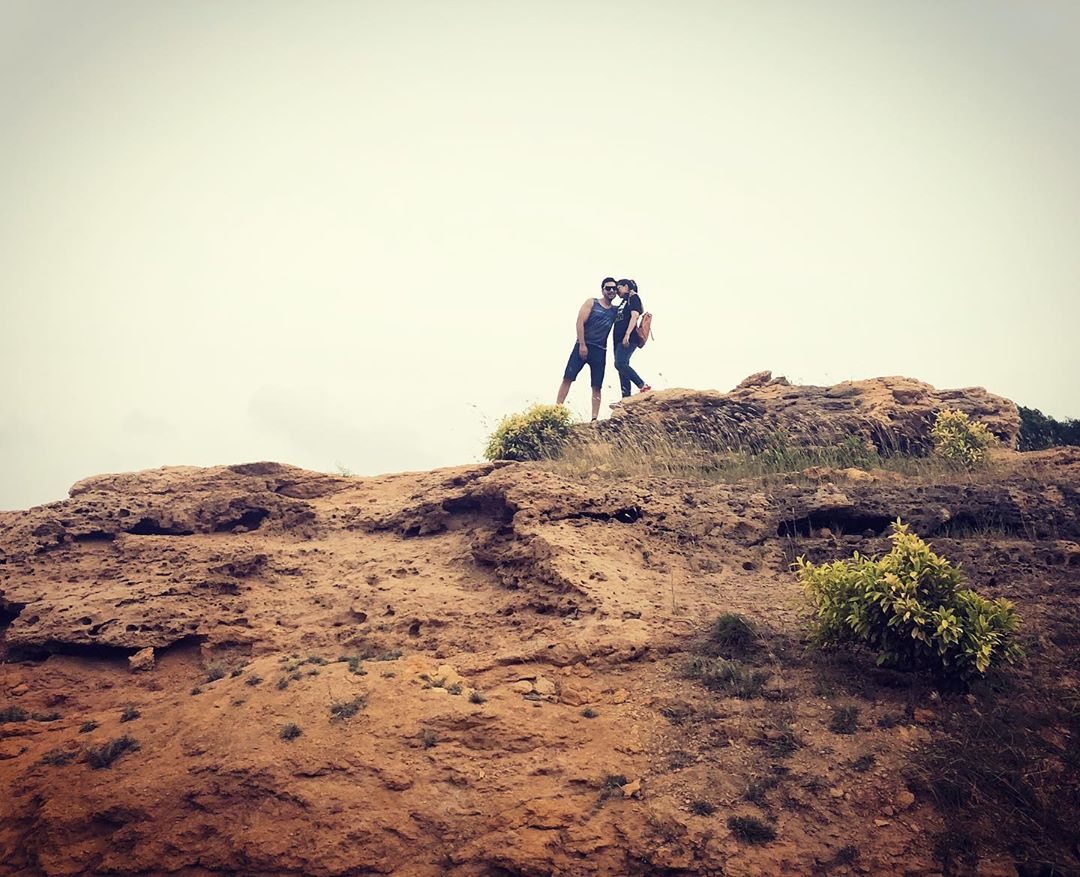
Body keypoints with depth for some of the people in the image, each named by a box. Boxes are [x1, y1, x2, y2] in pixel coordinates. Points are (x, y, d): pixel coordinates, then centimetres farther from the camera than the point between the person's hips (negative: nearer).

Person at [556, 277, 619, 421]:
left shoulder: (615, 311, 14)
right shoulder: (591, 303, 3)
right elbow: (580, 323, -5)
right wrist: (582, 345, -14)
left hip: (600, 351, 3)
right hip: (583, 346, -3)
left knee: (597, 387, -1)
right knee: (568, 377, -11)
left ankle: (594, 418, -4)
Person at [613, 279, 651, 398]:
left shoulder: (633, 297, 0)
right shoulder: (624, 302, 26)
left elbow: (635, 315, -14)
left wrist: (627, 334, -24)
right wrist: (615, 339, 20)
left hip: (628, 339, -9)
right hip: (619, 339, 9)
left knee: (620, 364, -23)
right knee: (622, 366, 3)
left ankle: (643, 386, -20)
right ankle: (626, 396, 0)